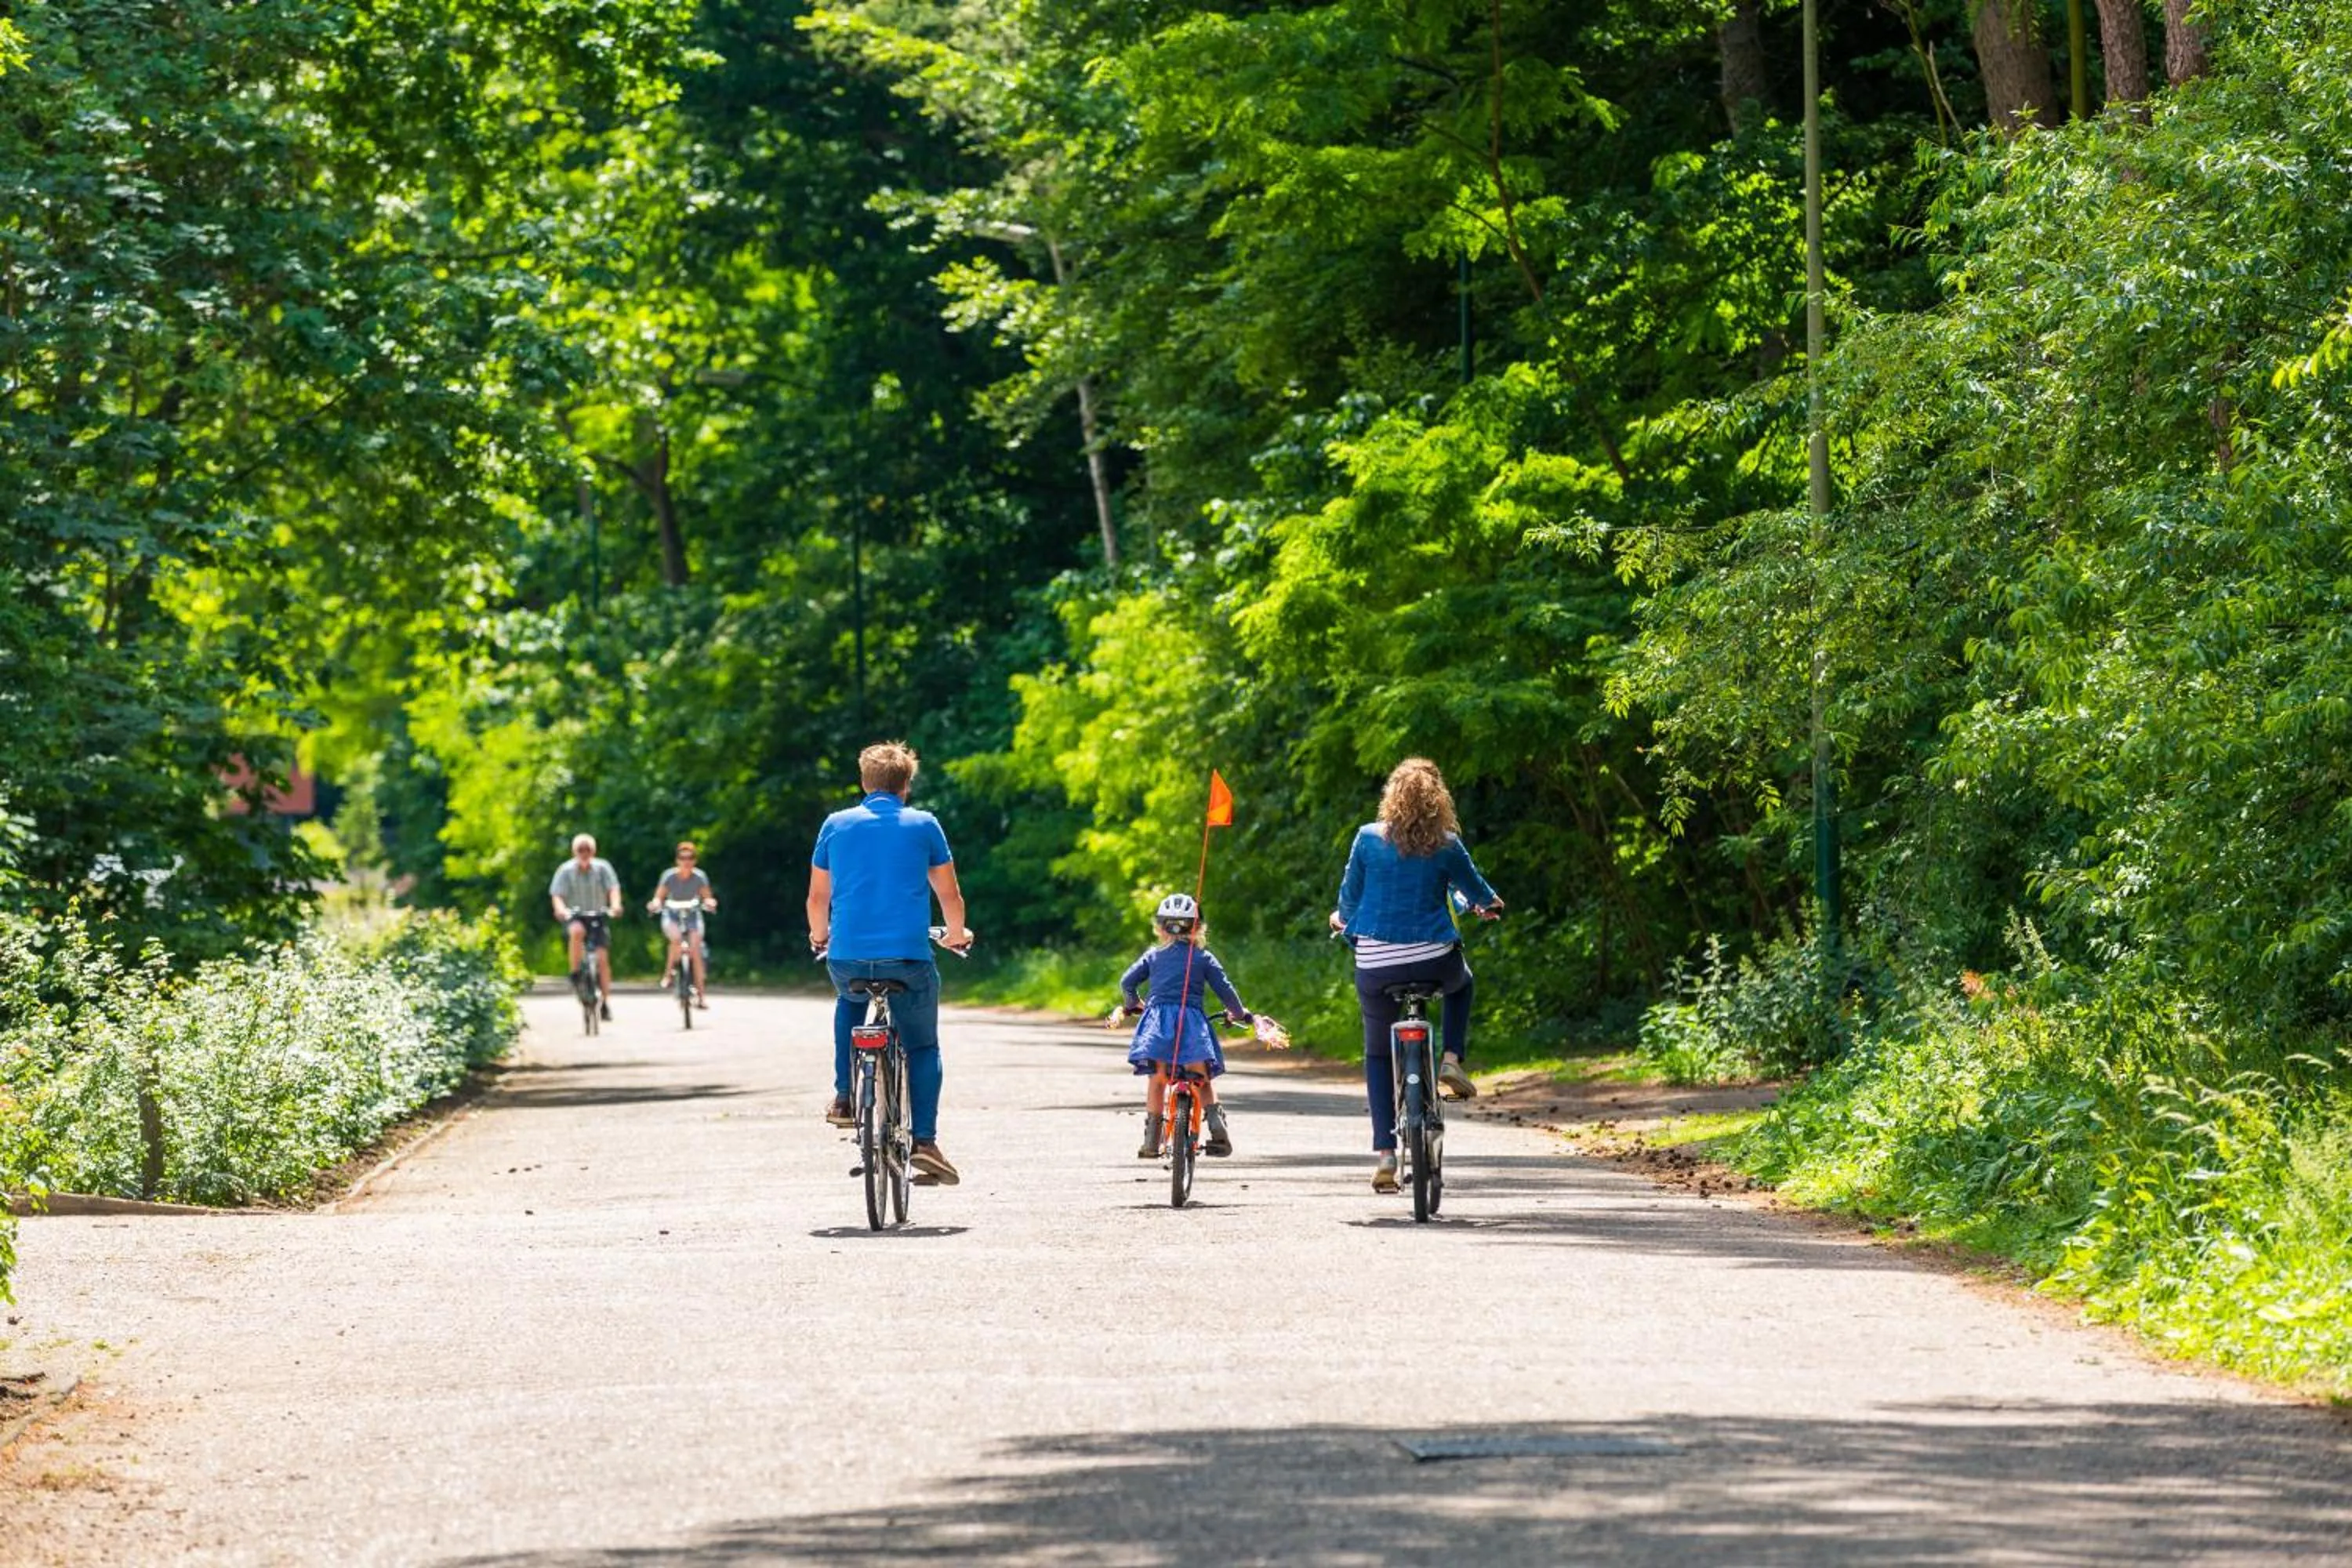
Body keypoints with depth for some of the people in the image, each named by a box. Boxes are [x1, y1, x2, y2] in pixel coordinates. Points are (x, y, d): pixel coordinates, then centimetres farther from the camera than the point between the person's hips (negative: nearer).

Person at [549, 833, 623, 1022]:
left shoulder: (602, 868, -5)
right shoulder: (566, 870, -7)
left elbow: (613, 888, -14)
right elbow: (557, 895, -12)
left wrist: (615, 905, -36)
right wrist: (560, 908, -35)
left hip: (598, 916, 1)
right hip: (574, 916, -1)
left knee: (602, 958, -9)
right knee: (577, 931, -37)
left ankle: (606, 1003, 1)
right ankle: (575, 973, -24)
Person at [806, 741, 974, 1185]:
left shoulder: (836, 825, 9)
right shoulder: (923, 825, 5)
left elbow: (817, 896, 18)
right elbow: (949, 894, 11)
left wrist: (820, 936, 37)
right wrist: (956, 934, 31)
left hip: (846, 958, 2)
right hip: (908, 958, -2)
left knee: (850, 1001, 35)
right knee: (922, 1047, 13)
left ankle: (844, 1098, 22)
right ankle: (925, 1140, -3)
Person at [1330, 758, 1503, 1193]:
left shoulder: (1368, 838, -2)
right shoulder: (1447, 846, -2)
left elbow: (1349, 893, 7)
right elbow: (1477, 891, 13)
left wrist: (1342, 919, 30)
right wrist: (1490, 904, 38)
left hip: (1375, 964, 0)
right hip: (1433, 959, 0)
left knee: (1378, 1054, 16)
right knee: (1461, 983, 37)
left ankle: (1384, 1152, 4)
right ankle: (1453, 1059, 16)